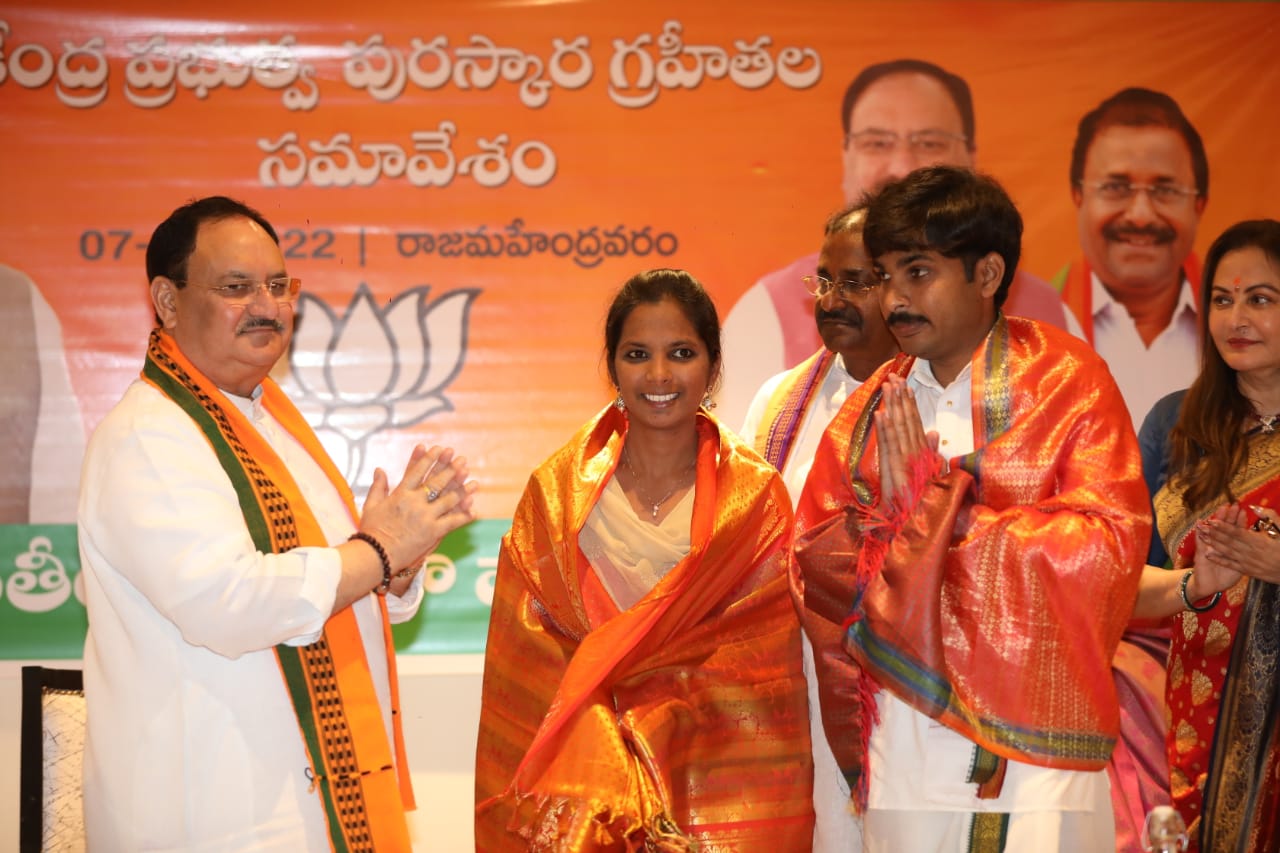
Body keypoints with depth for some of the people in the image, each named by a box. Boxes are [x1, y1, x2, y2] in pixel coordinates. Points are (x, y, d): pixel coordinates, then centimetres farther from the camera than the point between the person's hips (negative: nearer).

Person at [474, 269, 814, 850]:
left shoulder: (756, 498, -1)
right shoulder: (557, 493, 0)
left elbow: (762, 672, -4)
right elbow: (531, 672, -4)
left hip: (727, 799, 0)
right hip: (579, 793, 0)